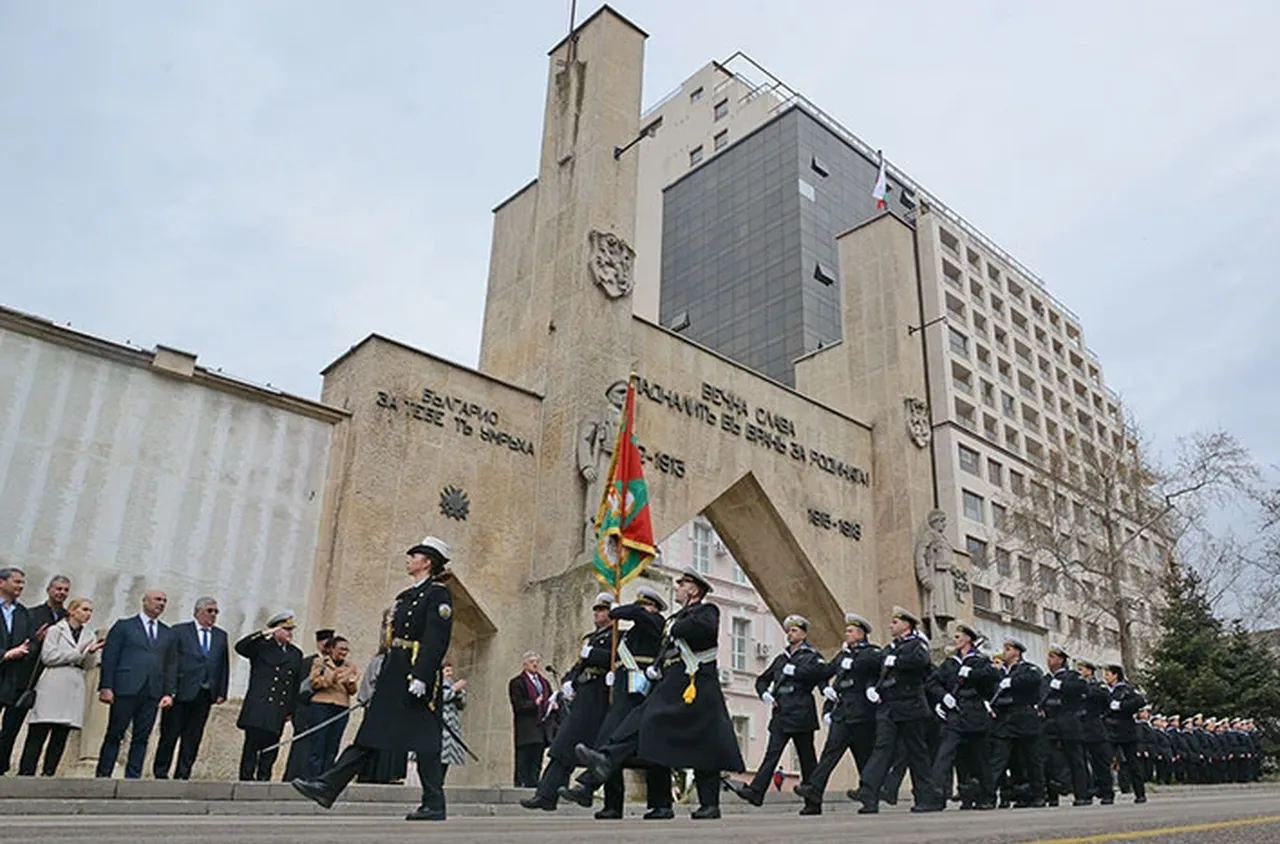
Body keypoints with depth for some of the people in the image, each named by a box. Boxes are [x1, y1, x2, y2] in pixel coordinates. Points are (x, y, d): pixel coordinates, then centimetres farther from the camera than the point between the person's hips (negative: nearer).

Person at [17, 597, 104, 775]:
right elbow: (48, 656, -6)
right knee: (38, 734, -7)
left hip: (75, 689, 4)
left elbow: (88, 665, 11)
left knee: (61, 736, 0)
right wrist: (78, 653, -4)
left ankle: (48, 774, 2)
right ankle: (26, 772, -5)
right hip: (53, 686, -4)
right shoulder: (55, 630, 6)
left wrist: (92, 652, -9)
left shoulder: (89, 637, 17)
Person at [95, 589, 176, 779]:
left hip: (152, 693, 4)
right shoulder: (124, 626, 5)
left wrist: (169, 692, 4)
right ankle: (102, 775, 11)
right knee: (114, 735, 2)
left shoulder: (167, 633, 16)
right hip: (126, 690, -3)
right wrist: (106, 687, -9)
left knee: (141, 738, 4)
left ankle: (133, 778, 9)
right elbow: (109, 658, 0)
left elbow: (171, 665, 13)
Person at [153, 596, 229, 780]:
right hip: (181, 692, -4)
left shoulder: (221, 636, 13)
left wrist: (221, 693, 5)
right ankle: (160, 773, 15)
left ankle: (182, 775, 13)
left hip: (205, 694, 4)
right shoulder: (179, 631, 1)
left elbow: (224, 666, 12)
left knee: (193, 737, 6)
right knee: (170, 735, 3)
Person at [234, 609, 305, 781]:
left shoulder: (296, 654, 16)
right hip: (257, 709, -4)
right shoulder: (261, 646, 4)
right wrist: (263, 634, -20)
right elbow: (240, 647, -15)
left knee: (270, 749, 2)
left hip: (278, 711, 4)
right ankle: (246, 779, 2)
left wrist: (291, 709, 12)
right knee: (252, 745, -4)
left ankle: (263, 780, 7)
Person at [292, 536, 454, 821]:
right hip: (394, 675, 9)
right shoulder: (406, 596, 20)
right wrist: (381, 680, 20)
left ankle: (434, 806, 3)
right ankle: (328, 787, 8)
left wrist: (421, 677, -25)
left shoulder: (438, 593, -7)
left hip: (417, 673, -9)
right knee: (368, 735, 8)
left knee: (423, 739, -4)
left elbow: (437, 639, -18)